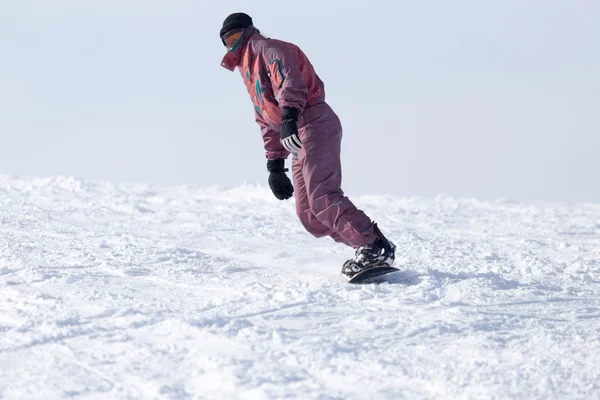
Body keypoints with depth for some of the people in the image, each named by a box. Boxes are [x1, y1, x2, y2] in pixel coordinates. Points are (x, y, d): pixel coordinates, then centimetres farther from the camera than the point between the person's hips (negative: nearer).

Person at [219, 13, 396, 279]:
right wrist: (274, 166, 26)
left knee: (321, 197, -23)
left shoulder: (265, 48, 3)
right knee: (308, 213, 0)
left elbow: (289, 80, -17)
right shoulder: (251, 76, 32)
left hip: (314, 124, -10)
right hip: (298, 139, 10)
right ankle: (366, 247, -2)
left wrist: (289, 118, -32)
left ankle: (375, 247, -28)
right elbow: (267, 124, 33)